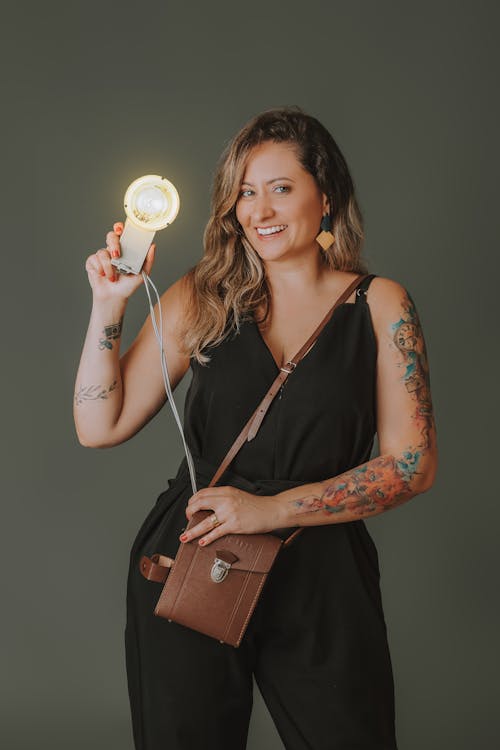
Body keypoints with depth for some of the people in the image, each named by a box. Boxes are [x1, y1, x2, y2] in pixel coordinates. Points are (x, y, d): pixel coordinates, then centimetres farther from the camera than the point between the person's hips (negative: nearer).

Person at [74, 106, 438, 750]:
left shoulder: (379, 304, 0)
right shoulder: (201, 298, 3)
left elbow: (413, 462, -6)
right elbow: (100, 427, 2)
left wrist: (271, 509, -14)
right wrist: (109, 304, -9)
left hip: (321, 580, -1)